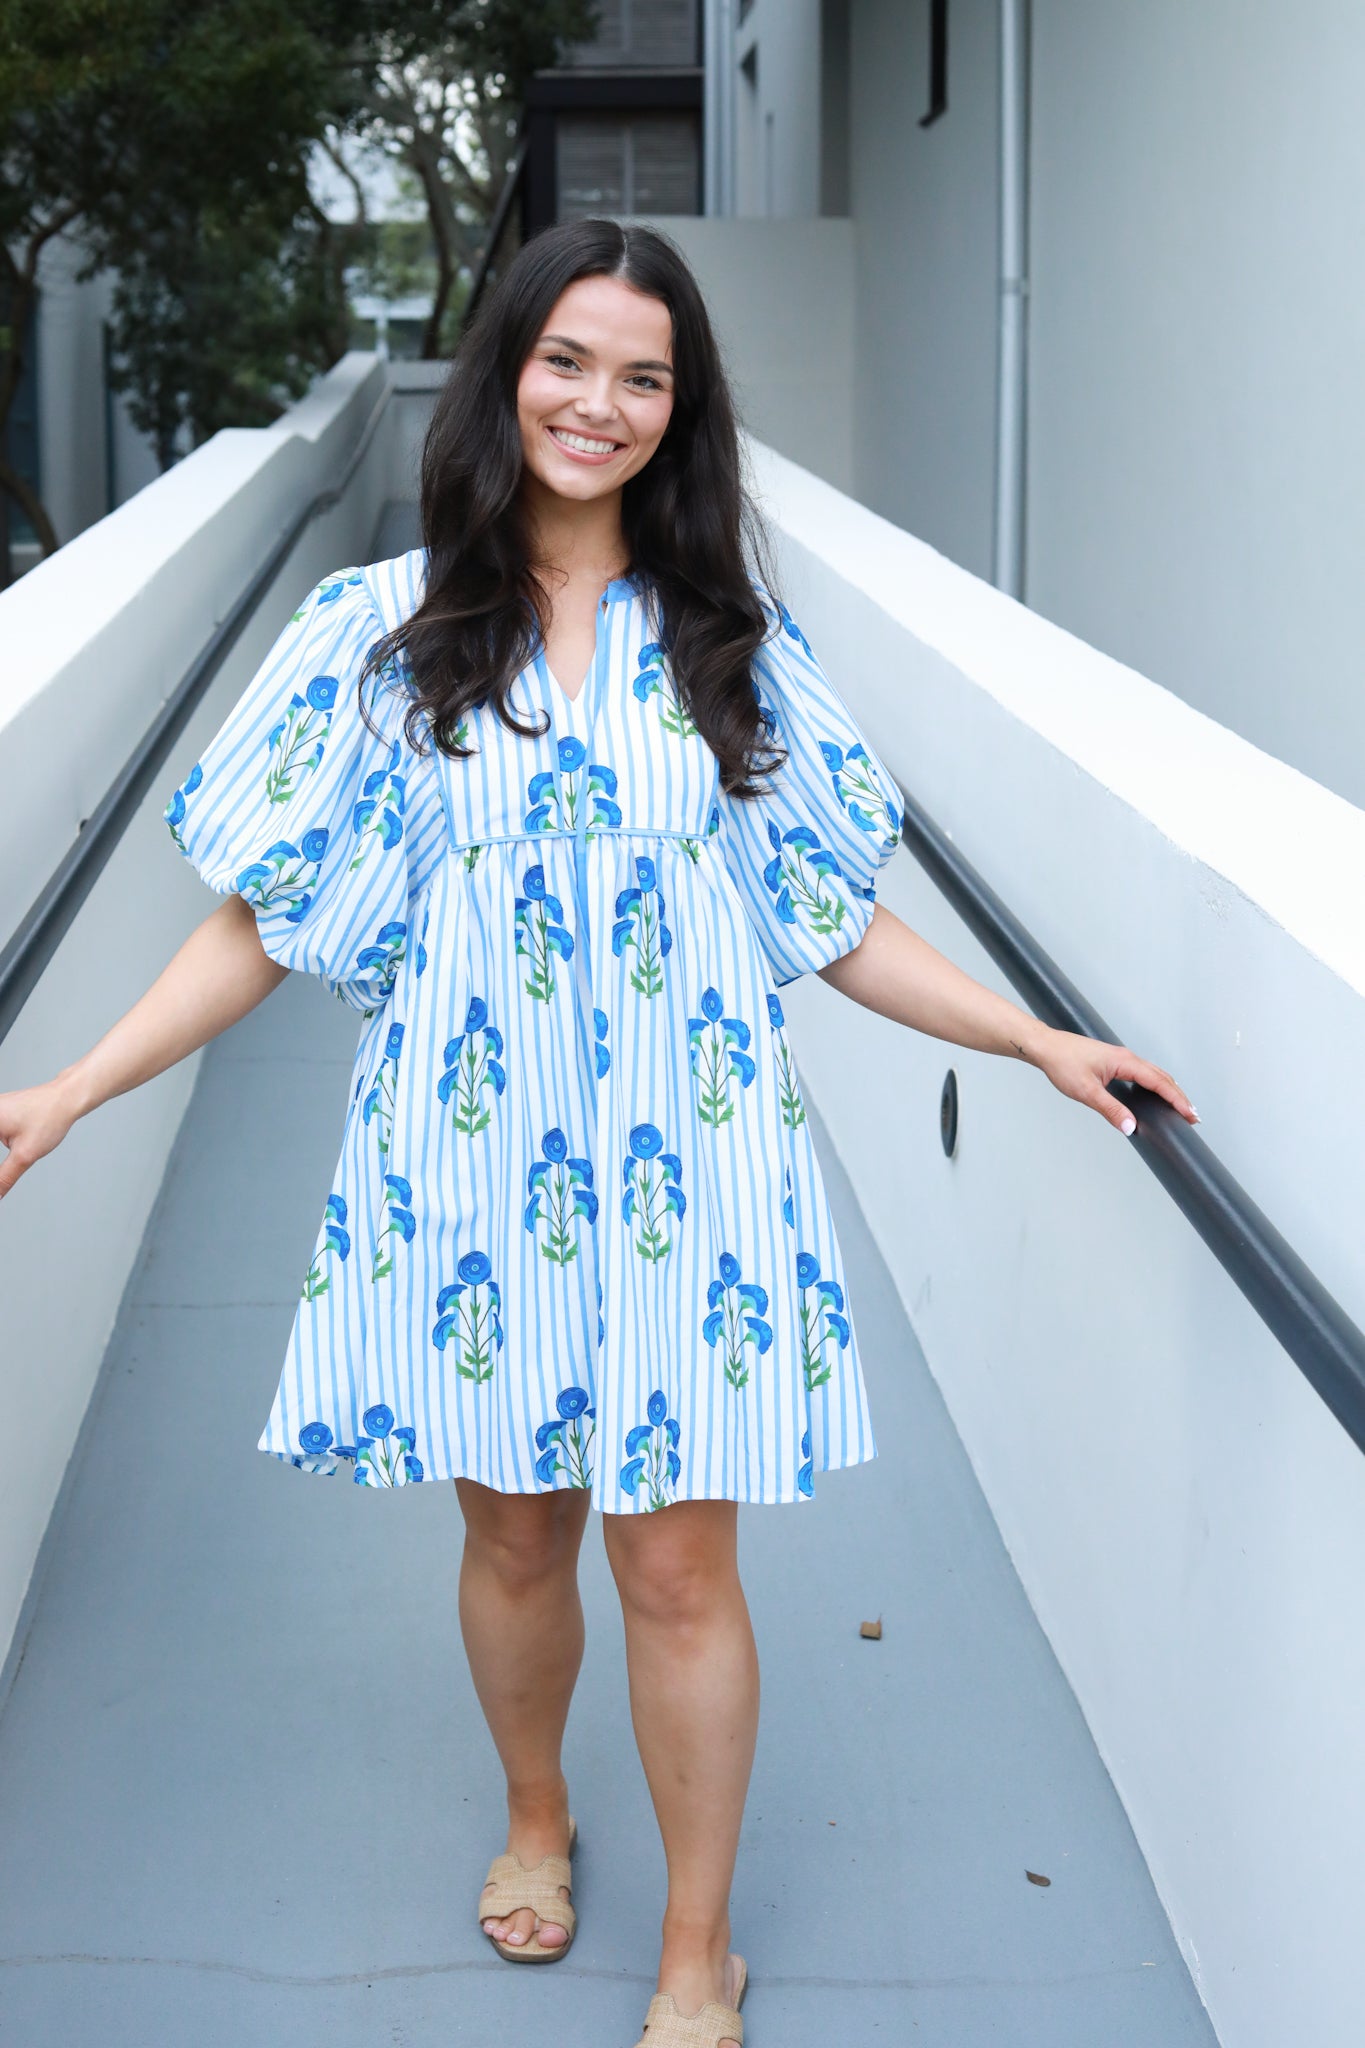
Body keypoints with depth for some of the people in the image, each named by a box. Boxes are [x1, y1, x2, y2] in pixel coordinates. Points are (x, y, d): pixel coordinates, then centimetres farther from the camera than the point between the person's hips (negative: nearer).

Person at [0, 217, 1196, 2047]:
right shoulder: (384, 630, 0)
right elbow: (266, 921, 1)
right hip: (472, 1159, 0)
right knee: (516, 1534, 14)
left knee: (680, 1564, 2)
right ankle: (535, 1819, 44)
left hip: (684, 1165, 0)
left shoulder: (733, 640, 3)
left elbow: (832, 923, 7)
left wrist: (1043, 1042, 2)